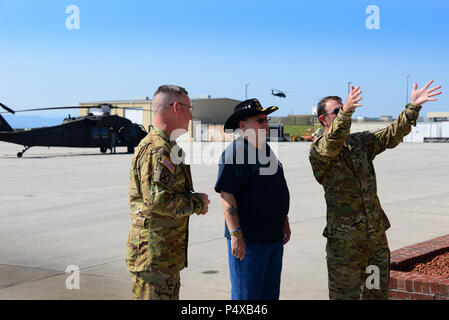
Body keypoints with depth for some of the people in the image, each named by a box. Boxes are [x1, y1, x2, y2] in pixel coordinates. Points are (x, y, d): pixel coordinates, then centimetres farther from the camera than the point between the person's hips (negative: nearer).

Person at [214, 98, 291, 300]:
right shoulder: (235, 153, -14)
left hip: (274, 238, 9)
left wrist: (284, 222, 25)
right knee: (246, 296, -2)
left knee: (270, 294, 15)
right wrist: (236, 234, -25)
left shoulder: (266, 150, 15)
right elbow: (227, 196, -21)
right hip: (248, 240, -9)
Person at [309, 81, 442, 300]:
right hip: (344, 237, -6)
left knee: (378, 290, 16)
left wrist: (413, 107, -8)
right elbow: (332, 144, -30)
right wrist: (345, 113, -47)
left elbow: (392, 134, 5)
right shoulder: (317, 150, -8)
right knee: (345, 292, 2)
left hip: (376, 231, 6)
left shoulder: (361, 141, 12)